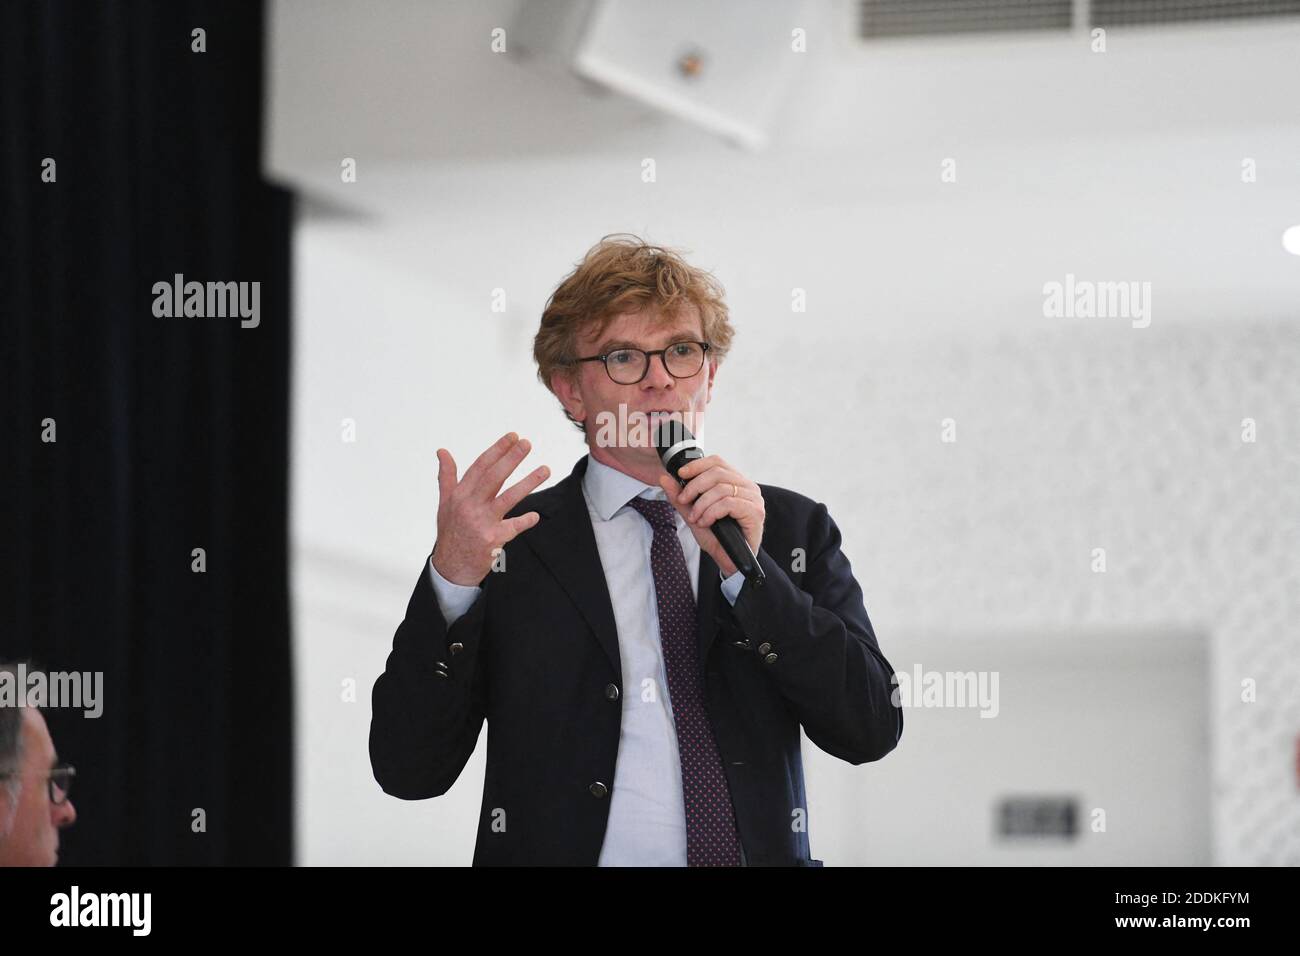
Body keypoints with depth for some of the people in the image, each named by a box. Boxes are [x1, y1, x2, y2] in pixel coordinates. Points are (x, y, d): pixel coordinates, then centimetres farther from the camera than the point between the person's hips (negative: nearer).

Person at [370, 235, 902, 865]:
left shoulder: (794, 528, 12)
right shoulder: (510, 542, 6)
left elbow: (872, 731, 1)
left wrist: (747, 571, -7)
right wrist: (450, 580, -12)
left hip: (760, 851, 1)